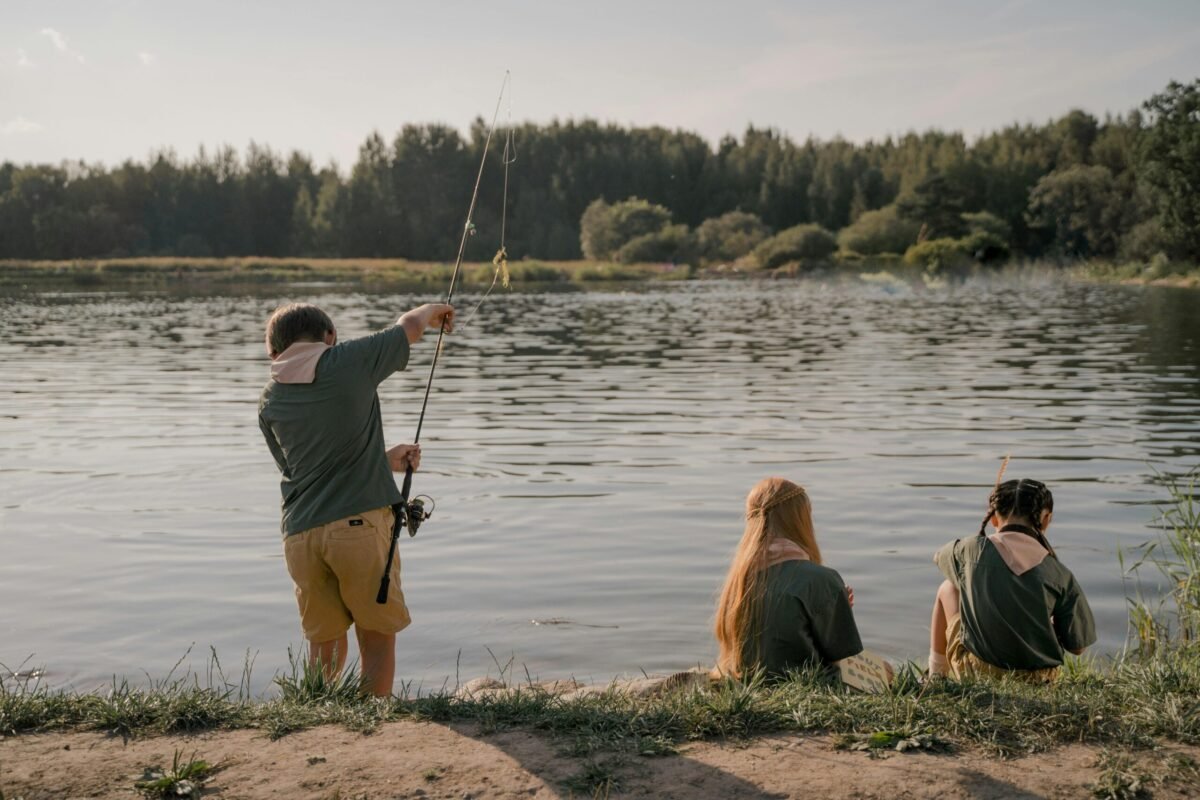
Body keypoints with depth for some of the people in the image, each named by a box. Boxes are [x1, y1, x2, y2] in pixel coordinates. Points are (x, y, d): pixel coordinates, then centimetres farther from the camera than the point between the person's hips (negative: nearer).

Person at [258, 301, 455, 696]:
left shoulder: (270, 402, 11)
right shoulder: (350, 360, -1)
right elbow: (409, 326, 15)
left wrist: (384, 459, 28)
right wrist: (431, 312, 38)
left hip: (302, 533, 4)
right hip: (359, 524, -4)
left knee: (324, 646, 16)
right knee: (377, 638, 9)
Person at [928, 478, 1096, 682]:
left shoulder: (972, 550, -8)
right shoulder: (1059, 575, -9)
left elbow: (940, 557, 17)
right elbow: (1078, 646, -4)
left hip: (976, 672, -1)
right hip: (1037, 679, 1)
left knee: (948, 588, 22)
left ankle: (935, 675, 31)